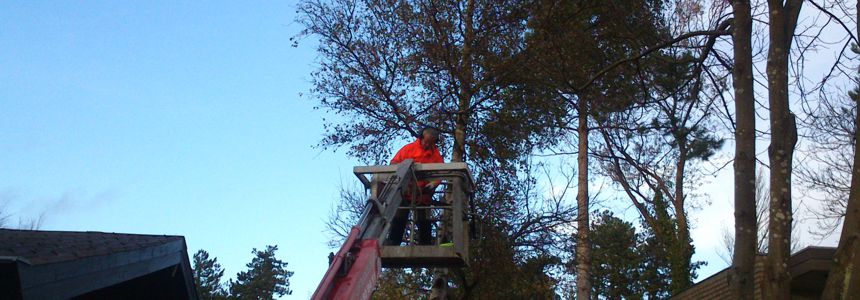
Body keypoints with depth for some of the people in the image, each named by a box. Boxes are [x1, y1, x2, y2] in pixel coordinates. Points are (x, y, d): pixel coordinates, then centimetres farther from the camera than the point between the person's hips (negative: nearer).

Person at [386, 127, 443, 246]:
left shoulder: (436, 155, 4)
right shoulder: (409, 148, -2)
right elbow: (394, 163, -3)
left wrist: (433, 183, -20)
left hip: (423, 194, 2)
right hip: (405, 191, -1)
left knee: (423, 221, 8)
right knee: (399, 218, 2)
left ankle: (425, 245, 16)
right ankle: (392, 243, 5)